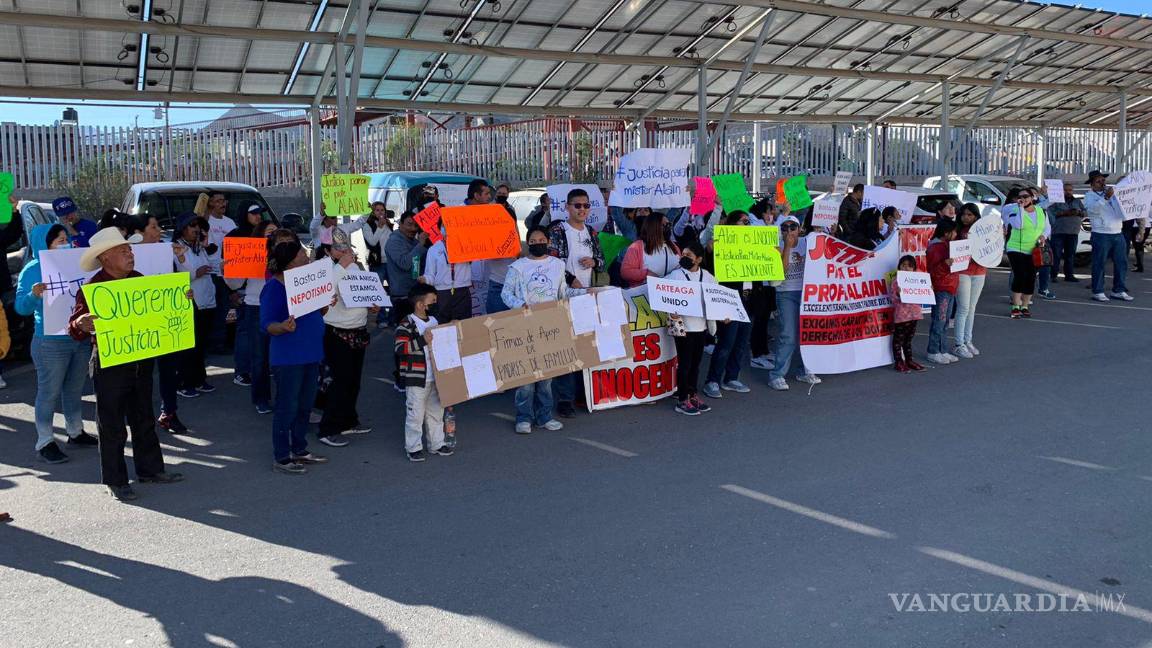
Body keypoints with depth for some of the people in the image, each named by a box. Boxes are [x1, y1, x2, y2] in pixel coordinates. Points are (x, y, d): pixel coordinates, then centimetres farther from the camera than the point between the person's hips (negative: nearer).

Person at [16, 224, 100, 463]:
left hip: (81, 338, 5)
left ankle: (75, 432, 30)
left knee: (74, 389, 16)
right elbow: (21, 307, -12)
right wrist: (34, 295, -32)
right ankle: (44, 443, 11)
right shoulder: (32, 270, -8)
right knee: (49, 392, 2)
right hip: (50, 342, -5)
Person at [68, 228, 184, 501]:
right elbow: (75, 328, -16)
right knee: (112, 426, 4)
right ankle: (115, 481, 16)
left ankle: (150, 469, 29)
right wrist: (81, 325, -38)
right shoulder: (92, 288, -14)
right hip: (109, 364, -6)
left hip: (141, 360, 6)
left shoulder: (139, 280, 5)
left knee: (144, 420, 17)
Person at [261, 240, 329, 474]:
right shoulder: (274, 288, -14)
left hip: (310, 354, 8)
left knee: (305, 405, 16)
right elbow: (267, 324, -17)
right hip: (287, 357, -8)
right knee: (287, 407, -1)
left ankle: (299, 450, 29)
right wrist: (284, 327, -37)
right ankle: (281, 458, 10)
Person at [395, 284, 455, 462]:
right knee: (415, 414, 0)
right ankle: (413, 448, 11)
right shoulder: (406, 325, -13)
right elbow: (399, 348, -25)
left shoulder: (434, 321, 11)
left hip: (435, 378, 8)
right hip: (415, 380, -7)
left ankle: (437, 444, 28)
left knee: (436, 412, 16)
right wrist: (422, 340, -27)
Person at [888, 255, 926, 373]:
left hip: (914, 312, 6)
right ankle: (898, 362, 8)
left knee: (909, 338, 15)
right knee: (898, 338, 1)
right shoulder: (895, 280, -6)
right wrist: (898, 294, -31)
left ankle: (909, 360, 24)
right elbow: (891, 294, -12)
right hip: (901, 313, -6)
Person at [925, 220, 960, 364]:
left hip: (951, 288, 9)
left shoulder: (949, 245, 16)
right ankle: (933, 352, 1)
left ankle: (941, 351, 17)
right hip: (941, 289, -9)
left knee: (945, 321, 11)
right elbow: (933, 271, -17)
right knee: (939, 320, -6)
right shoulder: (935, 248, -13)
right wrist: (945, 264, -33)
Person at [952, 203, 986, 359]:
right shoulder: (957, 231, -4)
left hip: (979, 272, 5)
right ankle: (959, 345, -1)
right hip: (962, 272, -4)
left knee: (971, 308, 11)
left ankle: (968, 341, 20)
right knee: (963, 308, -5)